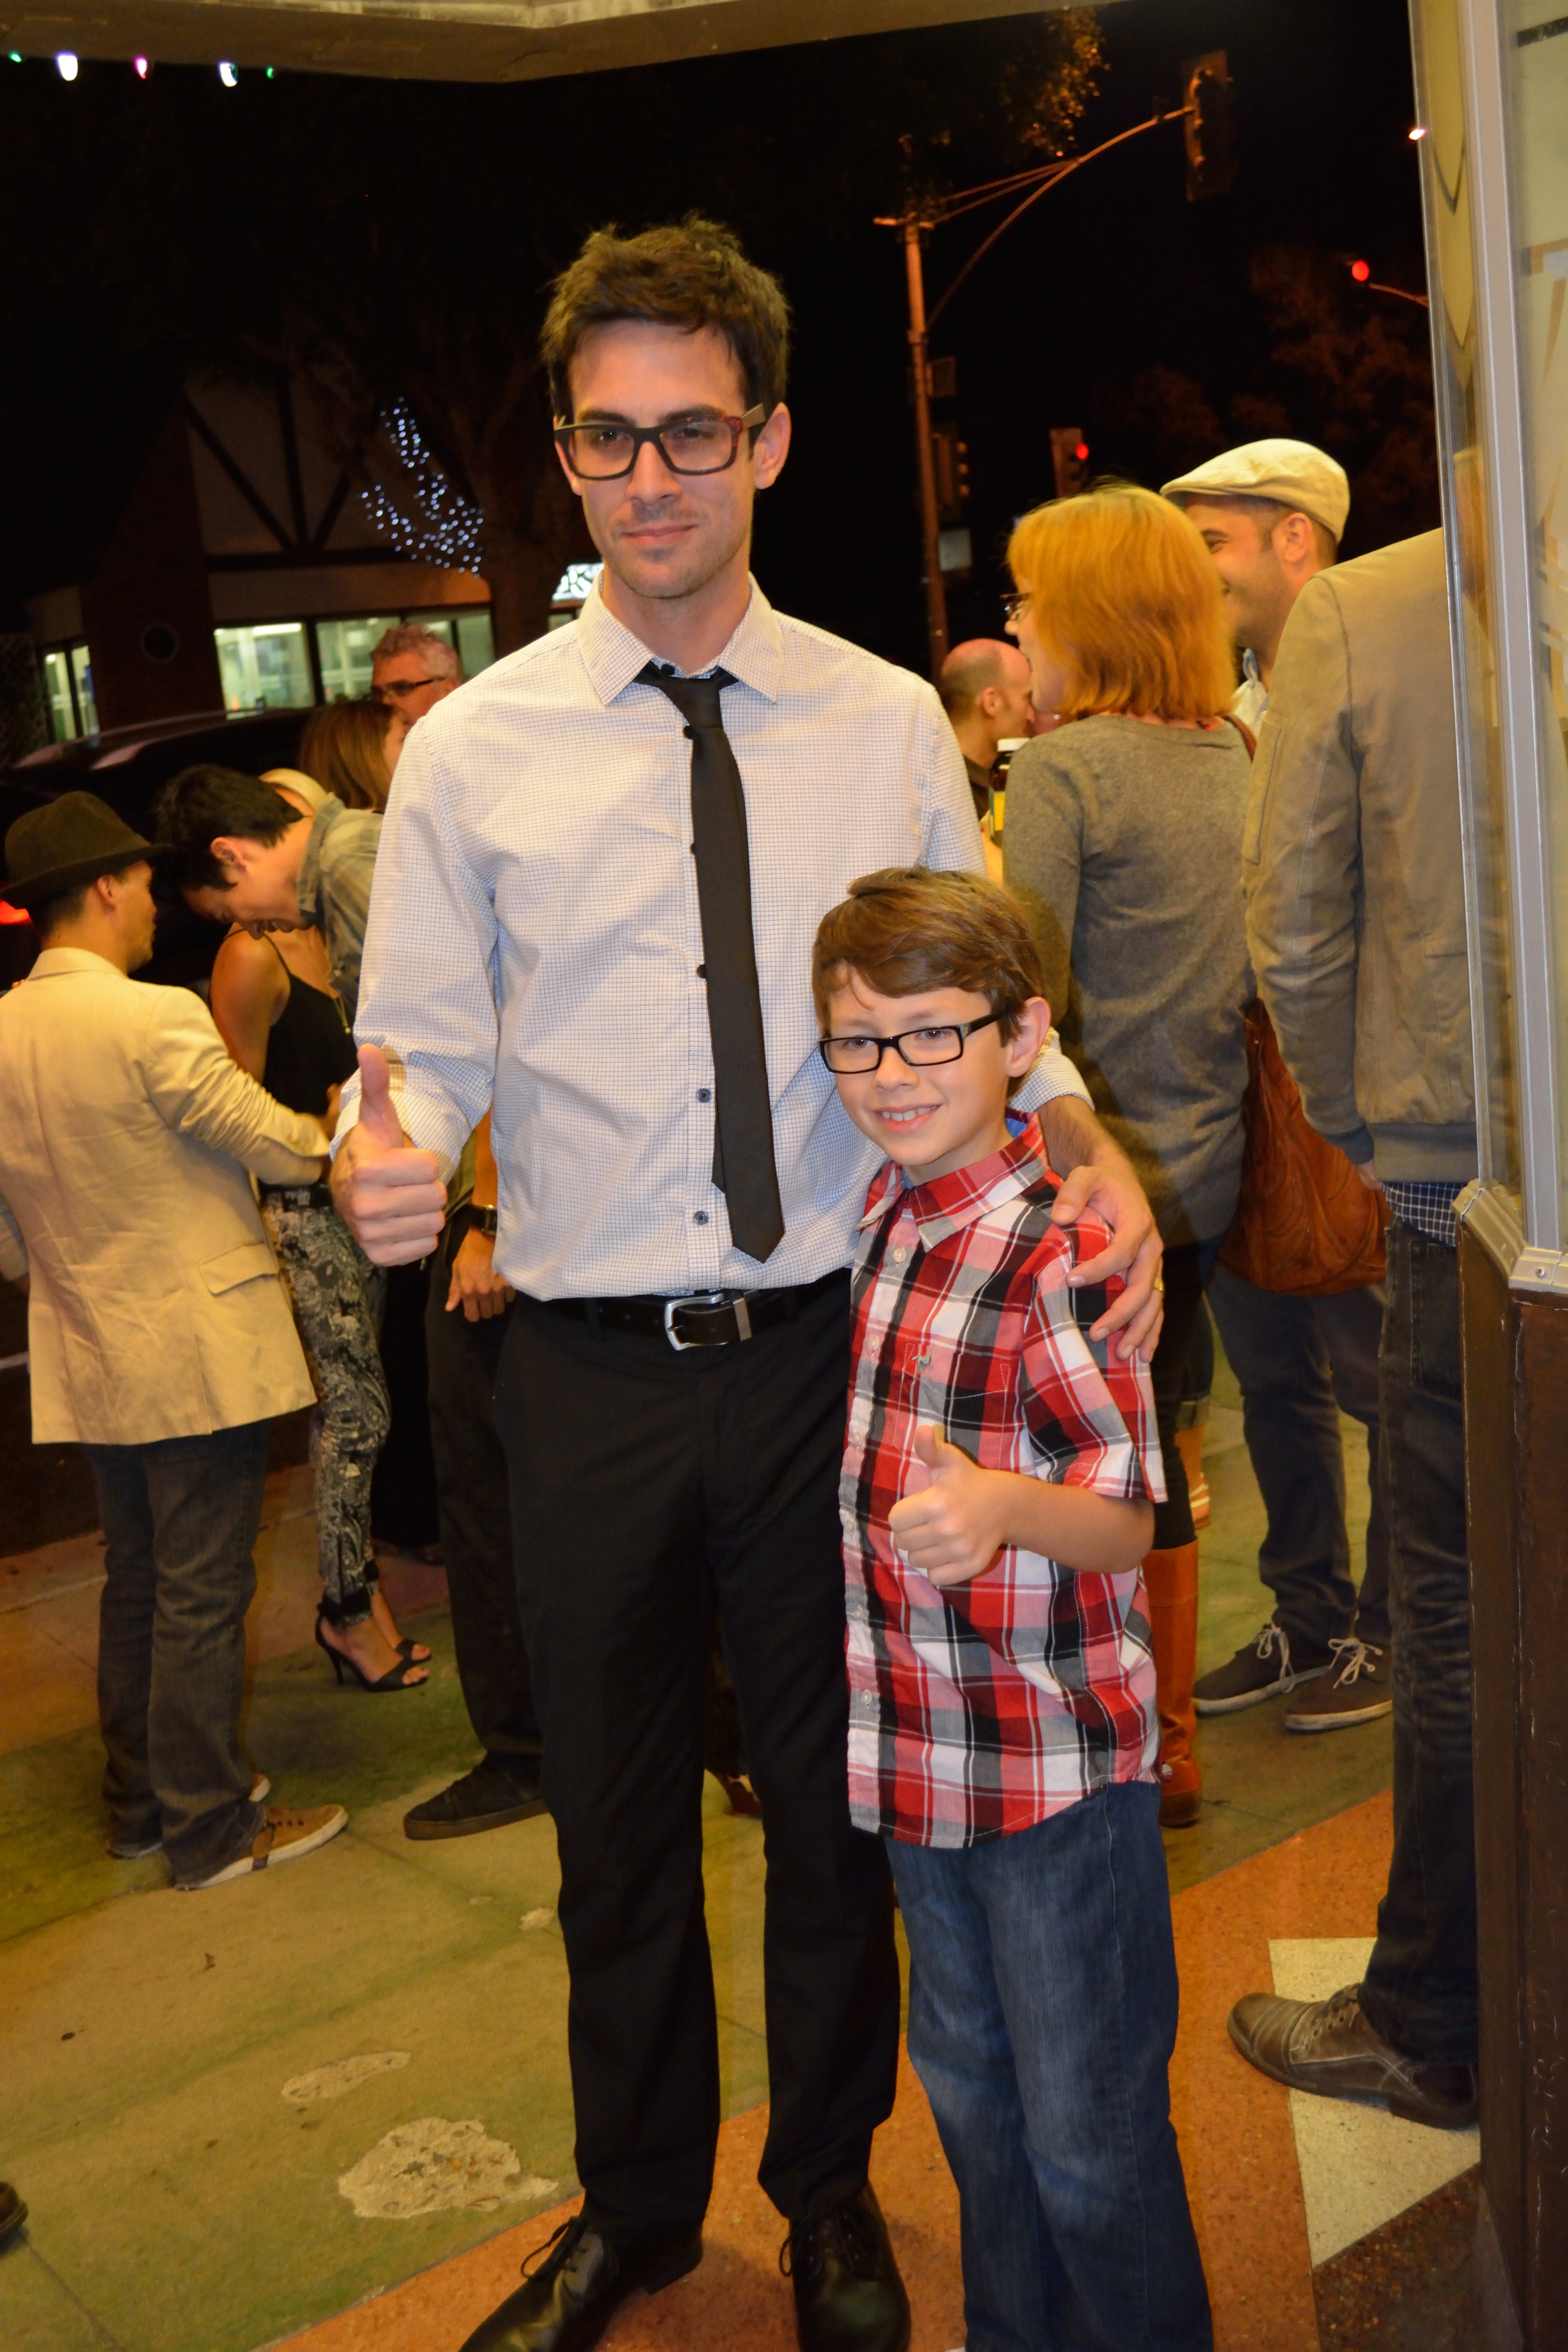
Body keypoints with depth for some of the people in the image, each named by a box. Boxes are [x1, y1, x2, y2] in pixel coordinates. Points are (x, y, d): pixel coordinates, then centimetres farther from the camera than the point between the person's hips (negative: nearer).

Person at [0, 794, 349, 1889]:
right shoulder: (155, 1019, -19)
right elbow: (276, 1145, -11)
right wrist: (331, 1137, 8)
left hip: (89, 1357, 8)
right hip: (199, 1352, -7)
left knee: (137, 1584, 19)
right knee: (202, 1594, 1)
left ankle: (140, 1802, 30)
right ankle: (210, 1827, 11)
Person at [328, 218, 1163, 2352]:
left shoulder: (889, 726, 2)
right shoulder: (473, 751, -1)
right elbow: (426, 1045, 0)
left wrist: (1096, 1157, -15)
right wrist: (390, 1159, -23)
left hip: (831, 1350, 1)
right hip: (591, 1372, 0)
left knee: (837, 1802, 16)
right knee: (617, 1818, 16)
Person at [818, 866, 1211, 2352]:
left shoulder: (1060, 1251, -20)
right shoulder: (882, 1215, 3)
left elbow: (1131, 1517, -20)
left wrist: (1000, 1505, -40)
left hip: (1055, 1758, -8)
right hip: (918, 1747, 8)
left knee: (1088, 2134, 6)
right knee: (967, 2082, 23)